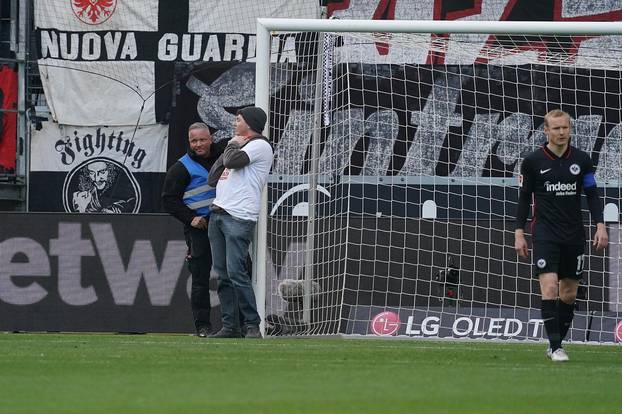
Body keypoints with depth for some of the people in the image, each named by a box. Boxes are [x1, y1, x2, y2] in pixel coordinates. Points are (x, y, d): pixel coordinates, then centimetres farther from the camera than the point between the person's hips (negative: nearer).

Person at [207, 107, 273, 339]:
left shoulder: (259, 145, -2)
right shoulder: (238, 147, 26)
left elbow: (234, 161, -17)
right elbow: (213, 179, 21)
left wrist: (232, 146, 4)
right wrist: (228, 150, 12)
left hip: (239, 217, -9)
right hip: (218, 213, 9)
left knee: (235, 272, -15)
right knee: (222, 274, 5)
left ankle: (251, 325, -12)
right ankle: (230, 325, 7)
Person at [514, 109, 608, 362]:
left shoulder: (582, 160, 5)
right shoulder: (533, 161, 0)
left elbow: (592, 195, 9)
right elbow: (524, 198, 5)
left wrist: (600, 226, -1)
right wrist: (519, 233, 0)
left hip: (574, 235, 3)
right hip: (545, 234, -3)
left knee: (569, 293, 5)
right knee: (550, 286, -17)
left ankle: (555, 344, 18)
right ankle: (555, 346, -16)